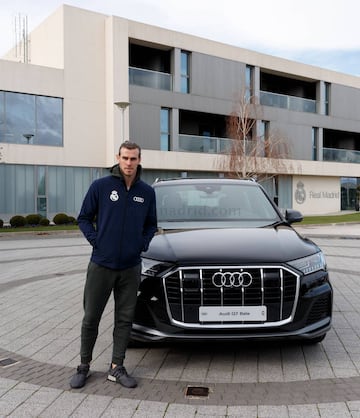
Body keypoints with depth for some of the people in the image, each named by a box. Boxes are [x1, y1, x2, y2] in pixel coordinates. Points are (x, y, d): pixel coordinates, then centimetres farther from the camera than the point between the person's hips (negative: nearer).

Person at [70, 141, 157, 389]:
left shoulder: (147, 192, 4)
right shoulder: (101, 186, -5)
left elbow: (151, 224, 15)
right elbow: (84, 218, 2)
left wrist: (143, 244, 0)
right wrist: (95, 240, -9)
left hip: (131, 267, 3)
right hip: (101, 264, -2)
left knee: (125, 319, 9)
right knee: (91, 318, 7)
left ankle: (117, 368, 22)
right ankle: (84, 366, 24)